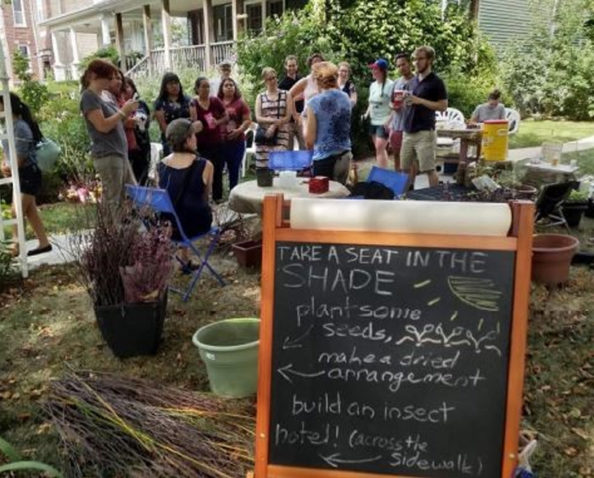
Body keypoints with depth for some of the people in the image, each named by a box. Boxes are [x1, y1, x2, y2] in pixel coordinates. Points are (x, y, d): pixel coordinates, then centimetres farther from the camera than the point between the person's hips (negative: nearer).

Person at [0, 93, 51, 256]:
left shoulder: (20, 128, -19)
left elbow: (20, 158, -19)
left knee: (17, 212, -8)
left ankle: (16, 247, -2)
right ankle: (44, 243, 19)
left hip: (28, 174, -10)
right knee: (30, 211, 12)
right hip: (20, 175, 10)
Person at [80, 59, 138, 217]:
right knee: (113, 202, -7)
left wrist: (127, 112, 5)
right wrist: (123, 111, -11)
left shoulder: (100, 97, 18)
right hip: (107, 156, -9)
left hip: (119, 154, 9)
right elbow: (103, 126, -18)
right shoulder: (89, 97, -9)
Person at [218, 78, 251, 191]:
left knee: (234, 169, 5)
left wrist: (239, 130, -16)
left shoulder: (240, 103, 3)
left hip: (236, 141, -1)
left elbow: (248, 120, -1)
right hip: (219, 141, 1)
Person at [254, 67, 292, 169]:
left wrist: (274, 126, -11)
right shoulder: (260, 97, 13)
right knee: (262, 167, -4)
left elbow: (288, 117, 3)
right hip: (263, 136, 1)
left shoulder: (286, 95, 11)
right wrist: (273, 120, -15)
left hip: (281, 135, -1)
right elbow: (258, 118, 2)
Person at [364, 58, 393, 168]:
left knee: (380, 148, -15)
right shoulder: (373, 85, 13)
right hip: (373, 122, 8)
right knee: (379, 149, 13)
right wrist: (366, 114, 8)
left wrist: (389, 121, -23)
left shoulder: (390, 85, -13)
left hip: (384, 122, -8)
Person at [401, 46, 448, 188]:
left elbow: (443, 106, -10)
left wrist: (420, 100, -17)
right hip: (408, 131, 7)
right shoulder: (413, 80, 15)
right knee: (407, 167, 9)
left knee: (429, 169, -5)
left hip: (425, 132, -7)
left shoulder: (436, 82, -6)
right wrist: (405, 101, 2)